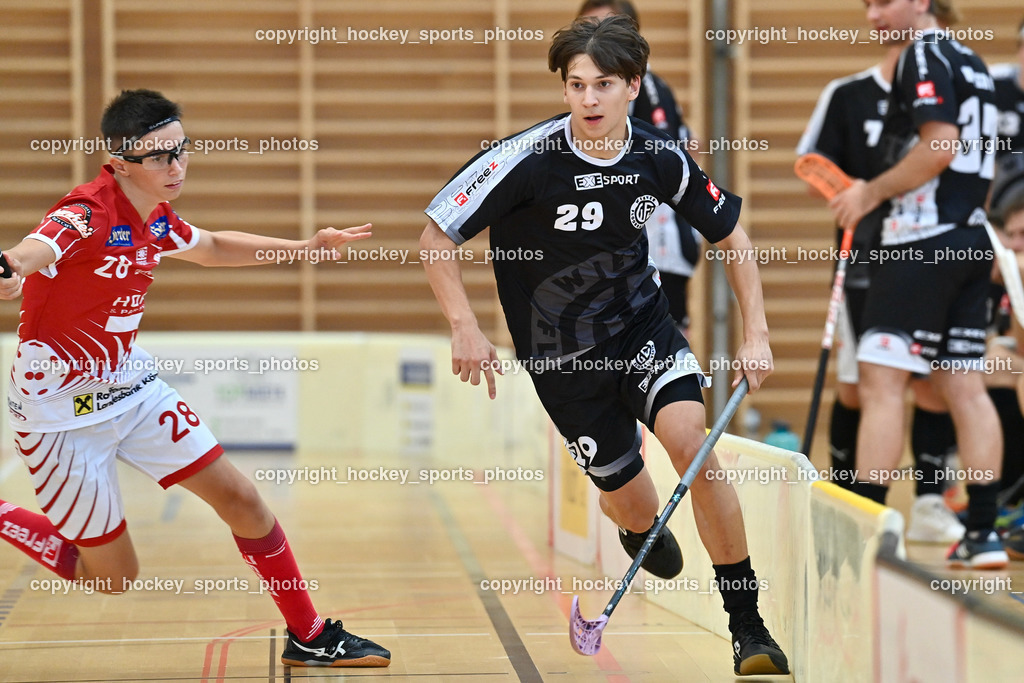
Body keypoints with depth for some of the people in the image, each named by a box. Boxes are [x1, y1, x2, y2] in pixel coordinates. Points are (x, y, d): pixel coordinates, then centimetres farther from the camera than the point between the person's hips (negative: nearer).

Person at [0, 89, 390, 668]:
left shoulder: (156, 217, -1)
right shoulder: (87, 214, -26)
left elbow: (211, 248, 24)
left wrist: (301, 246, 20)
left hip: (131, 384, 7)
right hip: (62, 412, -7)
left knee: (241, 500, 6)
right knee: (114, 577, 1)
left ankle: (311, 638, 21)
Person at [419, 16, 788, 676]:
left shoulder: (662, 158, -12)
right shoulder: (528, 159, -21)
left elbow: (730, 233, 4)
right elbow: (436, 238, -14)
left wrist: (756, 334, -6)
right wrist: (466, 327, -26)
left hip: (644, 326, 1)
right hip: (562, 356, -1)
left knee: (690, 440, -26)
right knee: (637, 509, 5)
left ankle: (749, 627, -15)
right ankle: (629, 518, 49)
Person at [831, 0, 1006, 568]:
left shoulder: (925, 54, -8)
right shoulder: (970, 60, 18)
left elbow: (940, 145, -19)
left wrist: (872, 192, -10)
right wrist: (876, 192, 21)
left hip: (923, 242, -9)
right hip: (970, 239, 9)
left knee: (881, 383, -9)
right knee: (964, 388, 9)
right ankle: (982, 534, 9)